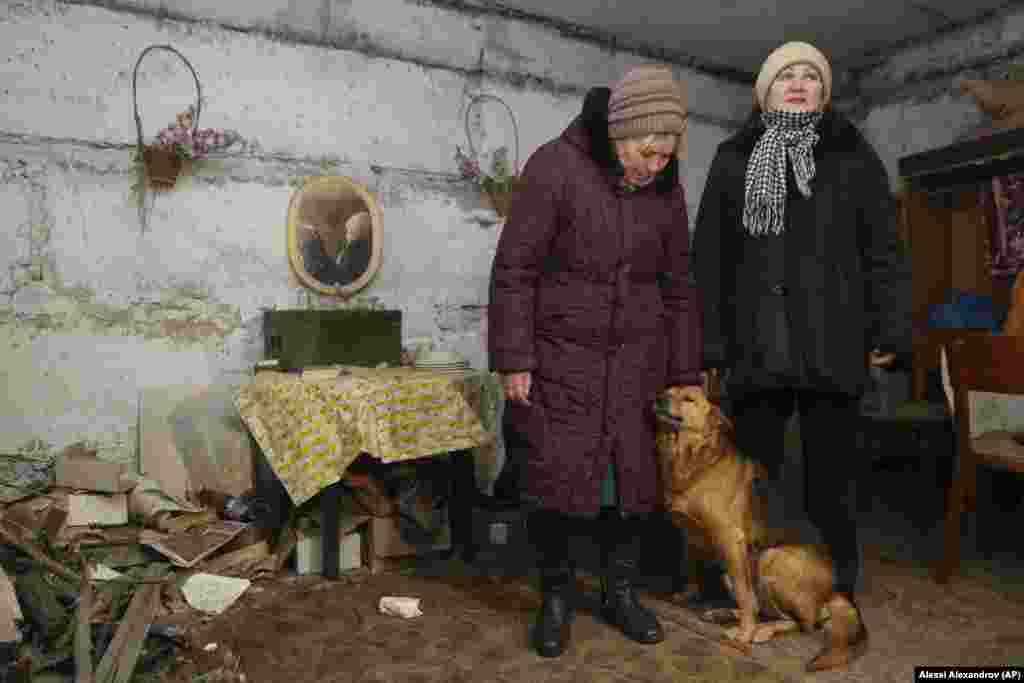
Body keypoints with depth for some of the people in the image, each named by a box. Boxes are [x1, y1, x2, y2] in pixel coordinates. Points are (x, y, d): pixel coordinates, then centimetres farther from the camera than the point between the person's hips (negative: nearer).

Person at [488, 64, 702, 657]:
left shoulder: (666, 188, 4)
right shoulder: (556, 167, -11)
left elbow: (678, 287, 9)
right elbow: (514, 270, -10)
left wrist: (685, 375, 9)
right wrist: (513, 360, -13)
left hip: (637, 361, 4)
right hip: (560, 356, -4)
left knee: (633, 478, 6)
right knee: (554, 480, -4)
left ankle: (620, 590, 28)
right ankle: (558, 593, 21)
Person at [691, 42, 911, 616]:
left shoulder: (853, 155, 10)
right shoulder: (733, 160, 11)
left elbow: (884, 248, 6)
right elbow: (710, 258, 6)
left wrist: (891, 329, -4)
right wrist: (707, 342, 1)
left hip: (833, 342, 0)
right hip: (758, 344, 1)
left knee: (831, 472, 7)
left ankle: (836, 593, 22)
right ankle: (726, 587, 21)